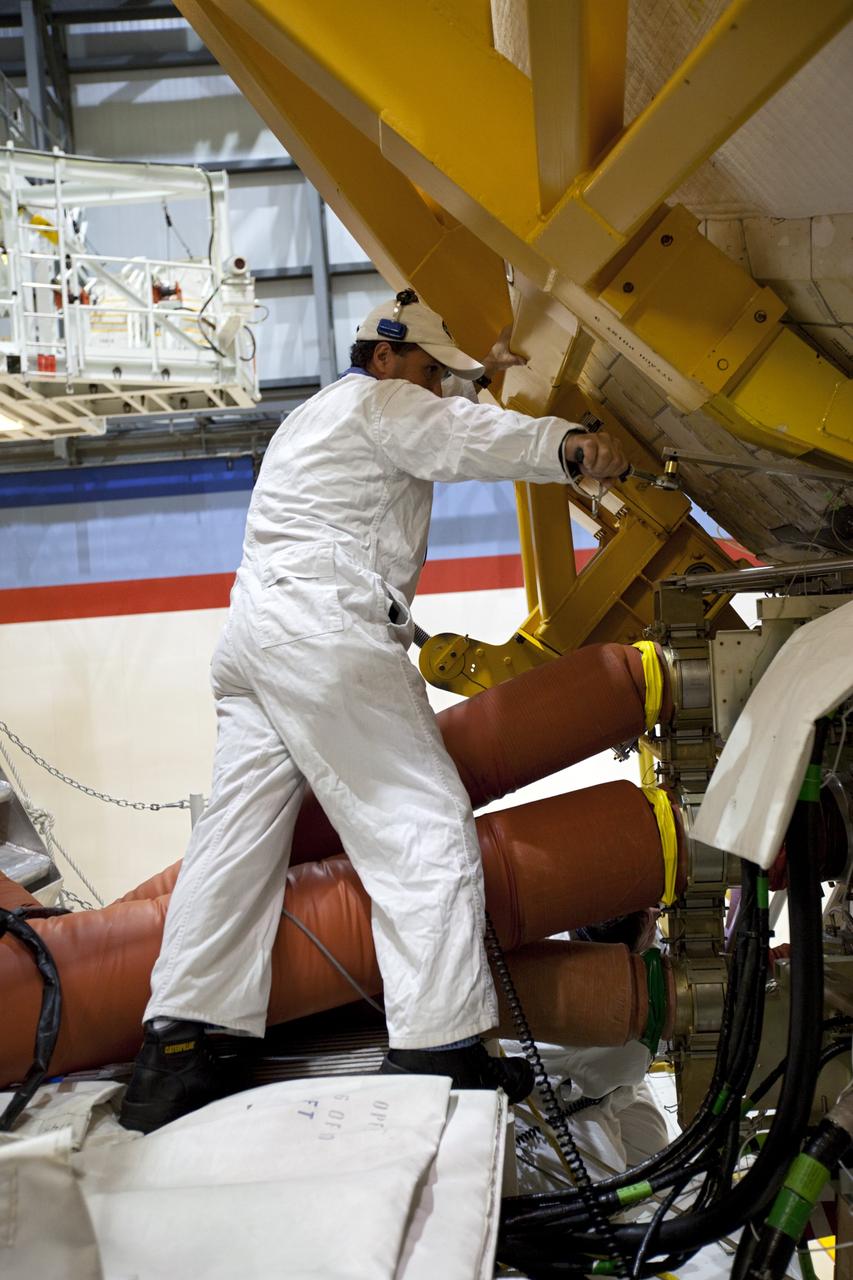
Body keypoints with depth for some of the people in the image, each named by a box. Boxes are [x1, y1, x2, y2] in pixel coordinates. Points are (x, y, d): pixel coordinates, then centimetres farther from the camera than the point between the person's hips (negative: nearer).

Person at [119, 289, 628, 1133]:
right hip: (326, 636, -10)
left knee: (235, 838, 5)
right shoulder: (380, 405, 3)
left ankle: (172, 1049, 3)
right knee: (426, 830, -9)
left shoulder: (308, 419, 33)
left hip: (253, 632, 10)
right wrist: (567, 446, -31)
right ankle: (439, 1049, -11)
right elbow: (471, 436, -16)